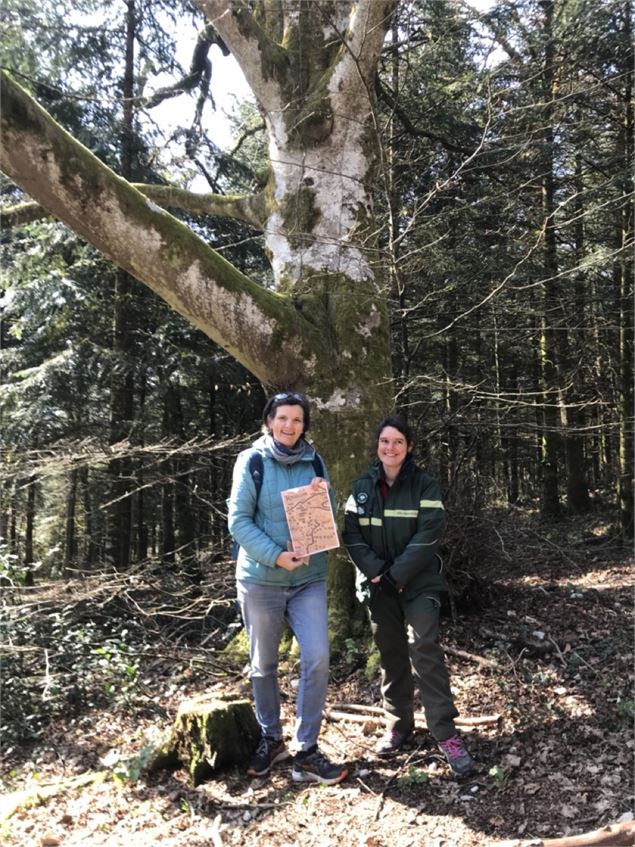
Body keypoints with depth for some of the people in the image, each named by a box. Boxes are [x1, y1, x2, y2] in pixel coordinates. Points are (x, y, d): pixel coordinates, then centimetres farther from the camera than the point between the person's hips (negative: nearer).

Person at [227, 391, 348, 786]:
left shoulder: (314, 462, 4)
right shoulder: (251, 461, -6)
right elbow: (239, 520, -10)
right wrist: (276, 556, -21)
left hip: (309, 578, 2)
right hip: (260, 579, -2)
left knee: (318, 658, -9)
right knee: (264, 665, 12)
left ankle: (306, 750, 6)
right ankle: (271, 739, 33)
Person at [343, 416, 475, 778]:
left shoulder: (425, 485, -6)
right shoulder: (362, 487, 4)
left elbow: (427, 535, -14)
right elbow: (352, 534, -1)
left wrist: (397, 575, -18)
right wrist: (376, 572, -14)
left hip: (419, 583, -3)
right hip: (379, 584, 4)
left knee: (425, 649, -14)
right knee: (391, 655, 11)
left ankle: (447, 734, -7)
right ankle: (399, 725, 26)